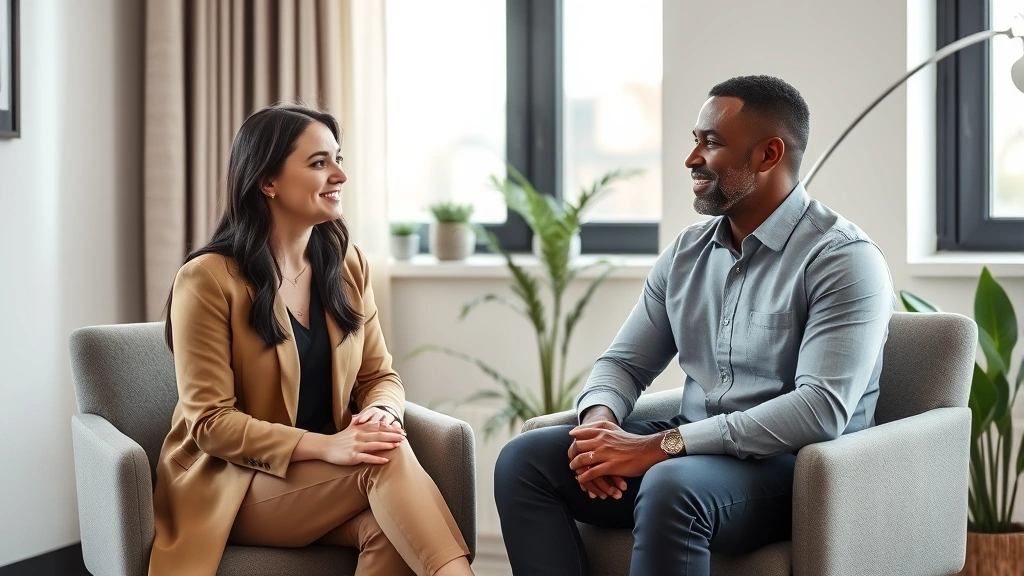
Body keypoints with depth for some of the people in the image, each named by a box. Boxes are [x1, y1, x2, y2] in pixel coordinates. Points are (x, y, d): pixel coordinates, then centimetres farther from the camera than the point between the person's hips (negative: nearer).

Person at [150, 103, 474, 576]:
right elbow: (209, 422, -14)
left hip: (322, 477, 5)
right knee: (387, 459, -31)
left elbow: (380, 376, 10)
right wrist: (324, 446, -26)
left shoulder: (346, 264, 7)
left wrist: (380, 413, -16)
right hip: (233, 485, -5)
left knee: (389, 527, -31)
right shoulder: (208, 279, -12)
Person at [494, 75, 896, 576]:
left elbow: (823, 409, -23)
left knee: (672, 486, -38)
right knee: (523, 460, -10)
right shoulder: (687, 252, 11)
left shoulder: (843, 259, -12)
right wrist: (599, 419, -11)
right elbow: (625, 361, 16)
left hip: (797, 470, -7)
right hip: (689, 454, 7)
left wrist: (661, 445, -25)